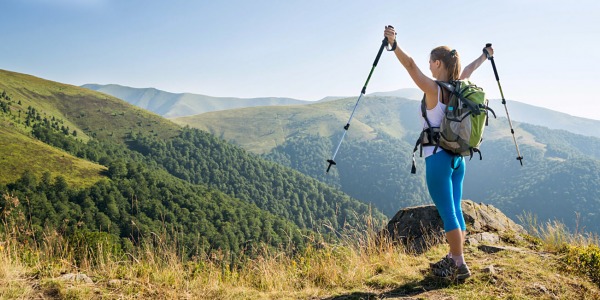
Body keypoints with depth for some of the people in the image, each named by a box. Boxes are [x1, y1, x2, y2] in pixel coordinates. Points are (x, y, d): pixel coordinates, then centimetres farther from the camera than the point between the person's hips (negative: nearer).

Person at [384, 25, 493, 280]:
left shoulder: (433, 88, -13)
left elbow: (410, 65, -27)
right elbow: (469, 69, 27)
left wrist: (394, 45, -37)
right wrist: (485, 56, 46)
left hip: (438, 157, -8)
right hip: (457, 157, 8)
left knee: (447, 213, -2)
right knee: (455, 210, 14)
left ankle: (459, 265, 4)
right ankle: (453, 259, 26)